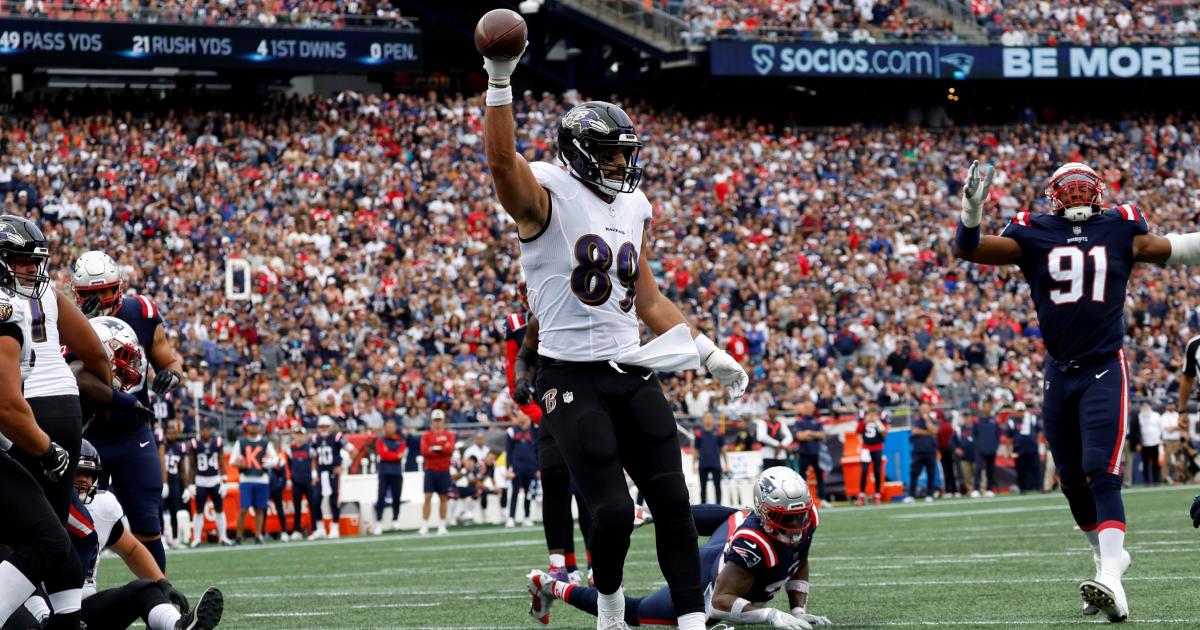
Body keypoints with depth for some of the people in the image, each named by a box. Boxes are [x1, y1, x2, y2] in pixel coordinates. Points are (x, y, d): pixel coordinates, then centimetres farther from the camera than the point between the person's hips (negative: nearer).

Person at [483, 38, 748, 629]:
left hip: (633, 374, 6)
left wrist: (709, 353, 17)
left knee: (671, 500, -1)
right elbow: (502, 160, -30)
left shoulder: (634, 207, 14)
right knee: (612, 510, -10)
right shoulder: (546, 196, -7)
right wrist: (499, 82, -40)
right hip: (572, 380, -6)